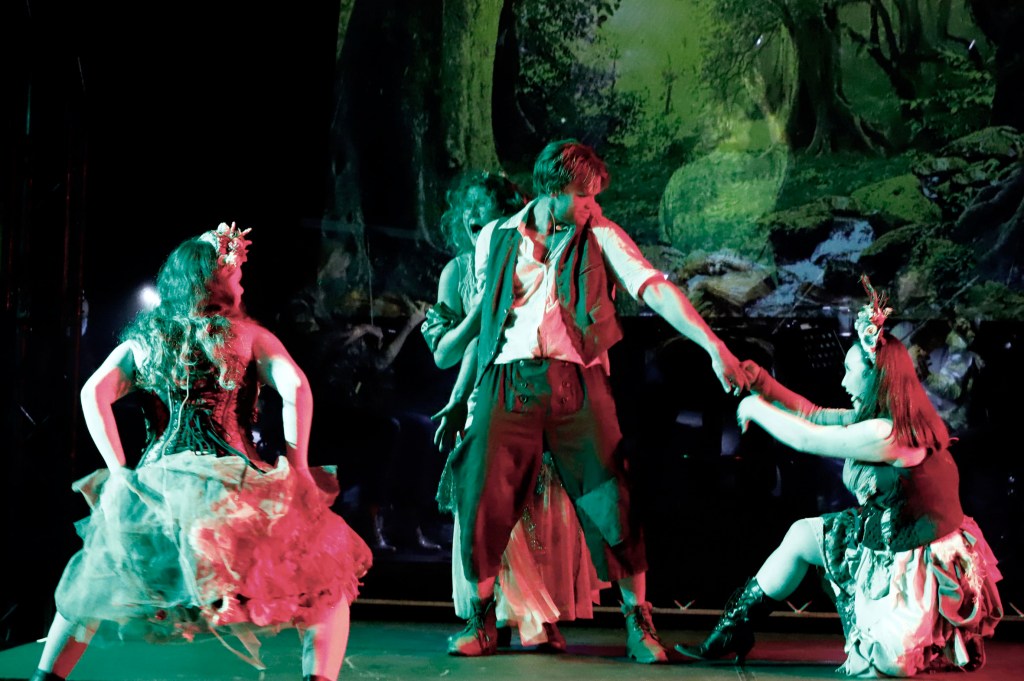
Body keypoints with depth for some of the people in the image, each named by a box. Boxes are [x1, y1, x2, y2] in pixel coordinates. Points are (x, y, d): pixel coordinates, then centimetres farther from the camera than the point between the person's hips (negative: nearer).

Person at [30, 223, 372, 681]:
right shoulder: (247, 335, 4)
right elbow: (295, 388, -10)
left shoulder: (145, 339, 13)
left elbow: (93, 393, 4)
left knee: (98, 581, 26)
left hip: (155, 484, 4)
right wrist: (296, 468, -3)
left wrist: (120, 469, 5)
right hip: (230, 484, -3)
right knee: (327, 571, 9)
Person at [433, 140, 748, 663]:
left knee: (610, 501, -5)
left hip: (576, 384, -1)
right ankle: (481, 620, 16)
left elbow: (656, 290, -4)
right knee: (483, 501, -2)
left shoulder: (600, 236, 7)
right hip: (507, 384, 1)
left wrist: (713, 346, -15)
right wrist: (459, 398, 17)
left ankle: (638, 624, 9)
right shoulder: (495, 239, 12)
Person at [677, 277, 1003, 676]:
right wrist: (765, 385, 5)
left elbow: (807, 438, -19)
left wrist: (756, 408, -3)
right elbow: (816, 416, 12)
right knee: (804, 533, 12)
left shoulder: (887, 434, -25)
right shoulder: (899, 420, 4)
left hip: (918, 575, -10)